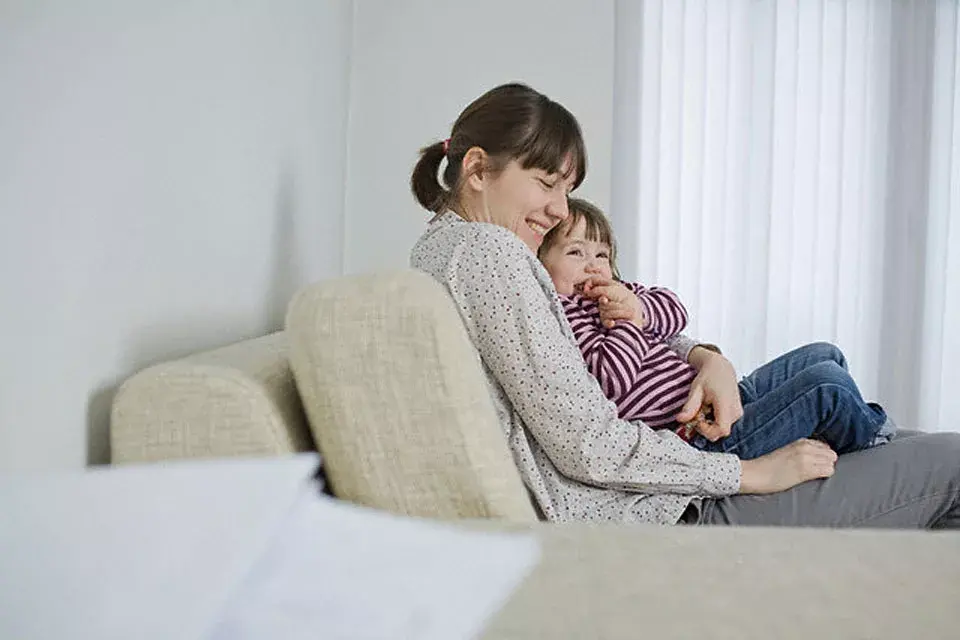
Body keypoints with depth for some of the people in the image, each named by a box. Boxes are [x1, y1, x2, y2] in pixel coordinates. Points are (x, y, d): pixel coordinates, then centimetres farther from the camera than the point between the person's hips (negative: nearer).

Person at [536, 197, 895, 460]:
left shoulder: (614, 293, 17)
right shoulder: (564, 312, -14)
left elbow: (675, 311, 4)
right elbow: (612, 380, -29)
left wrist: (638, 309, -15)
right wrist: (629, 322, -16)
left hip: (719, 398, 11)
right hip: (699, 437, -11)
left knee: (824, 355, 19)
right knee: (826, 383, -13)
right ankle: (870, 431, 17)